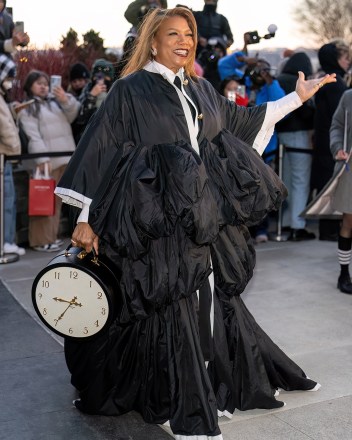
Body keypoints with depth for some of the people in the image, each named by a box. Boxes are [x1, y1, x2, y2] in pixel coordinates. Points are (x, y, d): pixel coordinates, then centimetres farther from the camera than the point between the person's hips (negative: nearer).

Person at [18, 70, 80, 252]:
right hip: (47, 160, -6)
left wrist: (66, 100, -3)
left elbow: (72, 116, 13)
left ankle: (51, 236, 16)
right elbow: (33, 136, -10)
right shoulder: (27, 108, 0)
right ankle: (41, 240, -4)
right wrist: (42, 159, -19)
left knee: (57, 200, 9)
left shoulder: (55, 101, 19)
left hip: (64, 158, 6)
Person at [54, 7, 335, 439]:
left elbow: (244, 121, 24)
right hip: (159, 222, -5)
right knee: (171, 310, -1)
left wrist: (298, 97, 25)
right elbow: (100, 153, -7)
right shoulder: (129, 92, -5)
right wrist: (86, 219, -10)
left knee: (215, 303, 12)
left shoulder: (201, 90, 13)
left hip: (206, 220, 6)